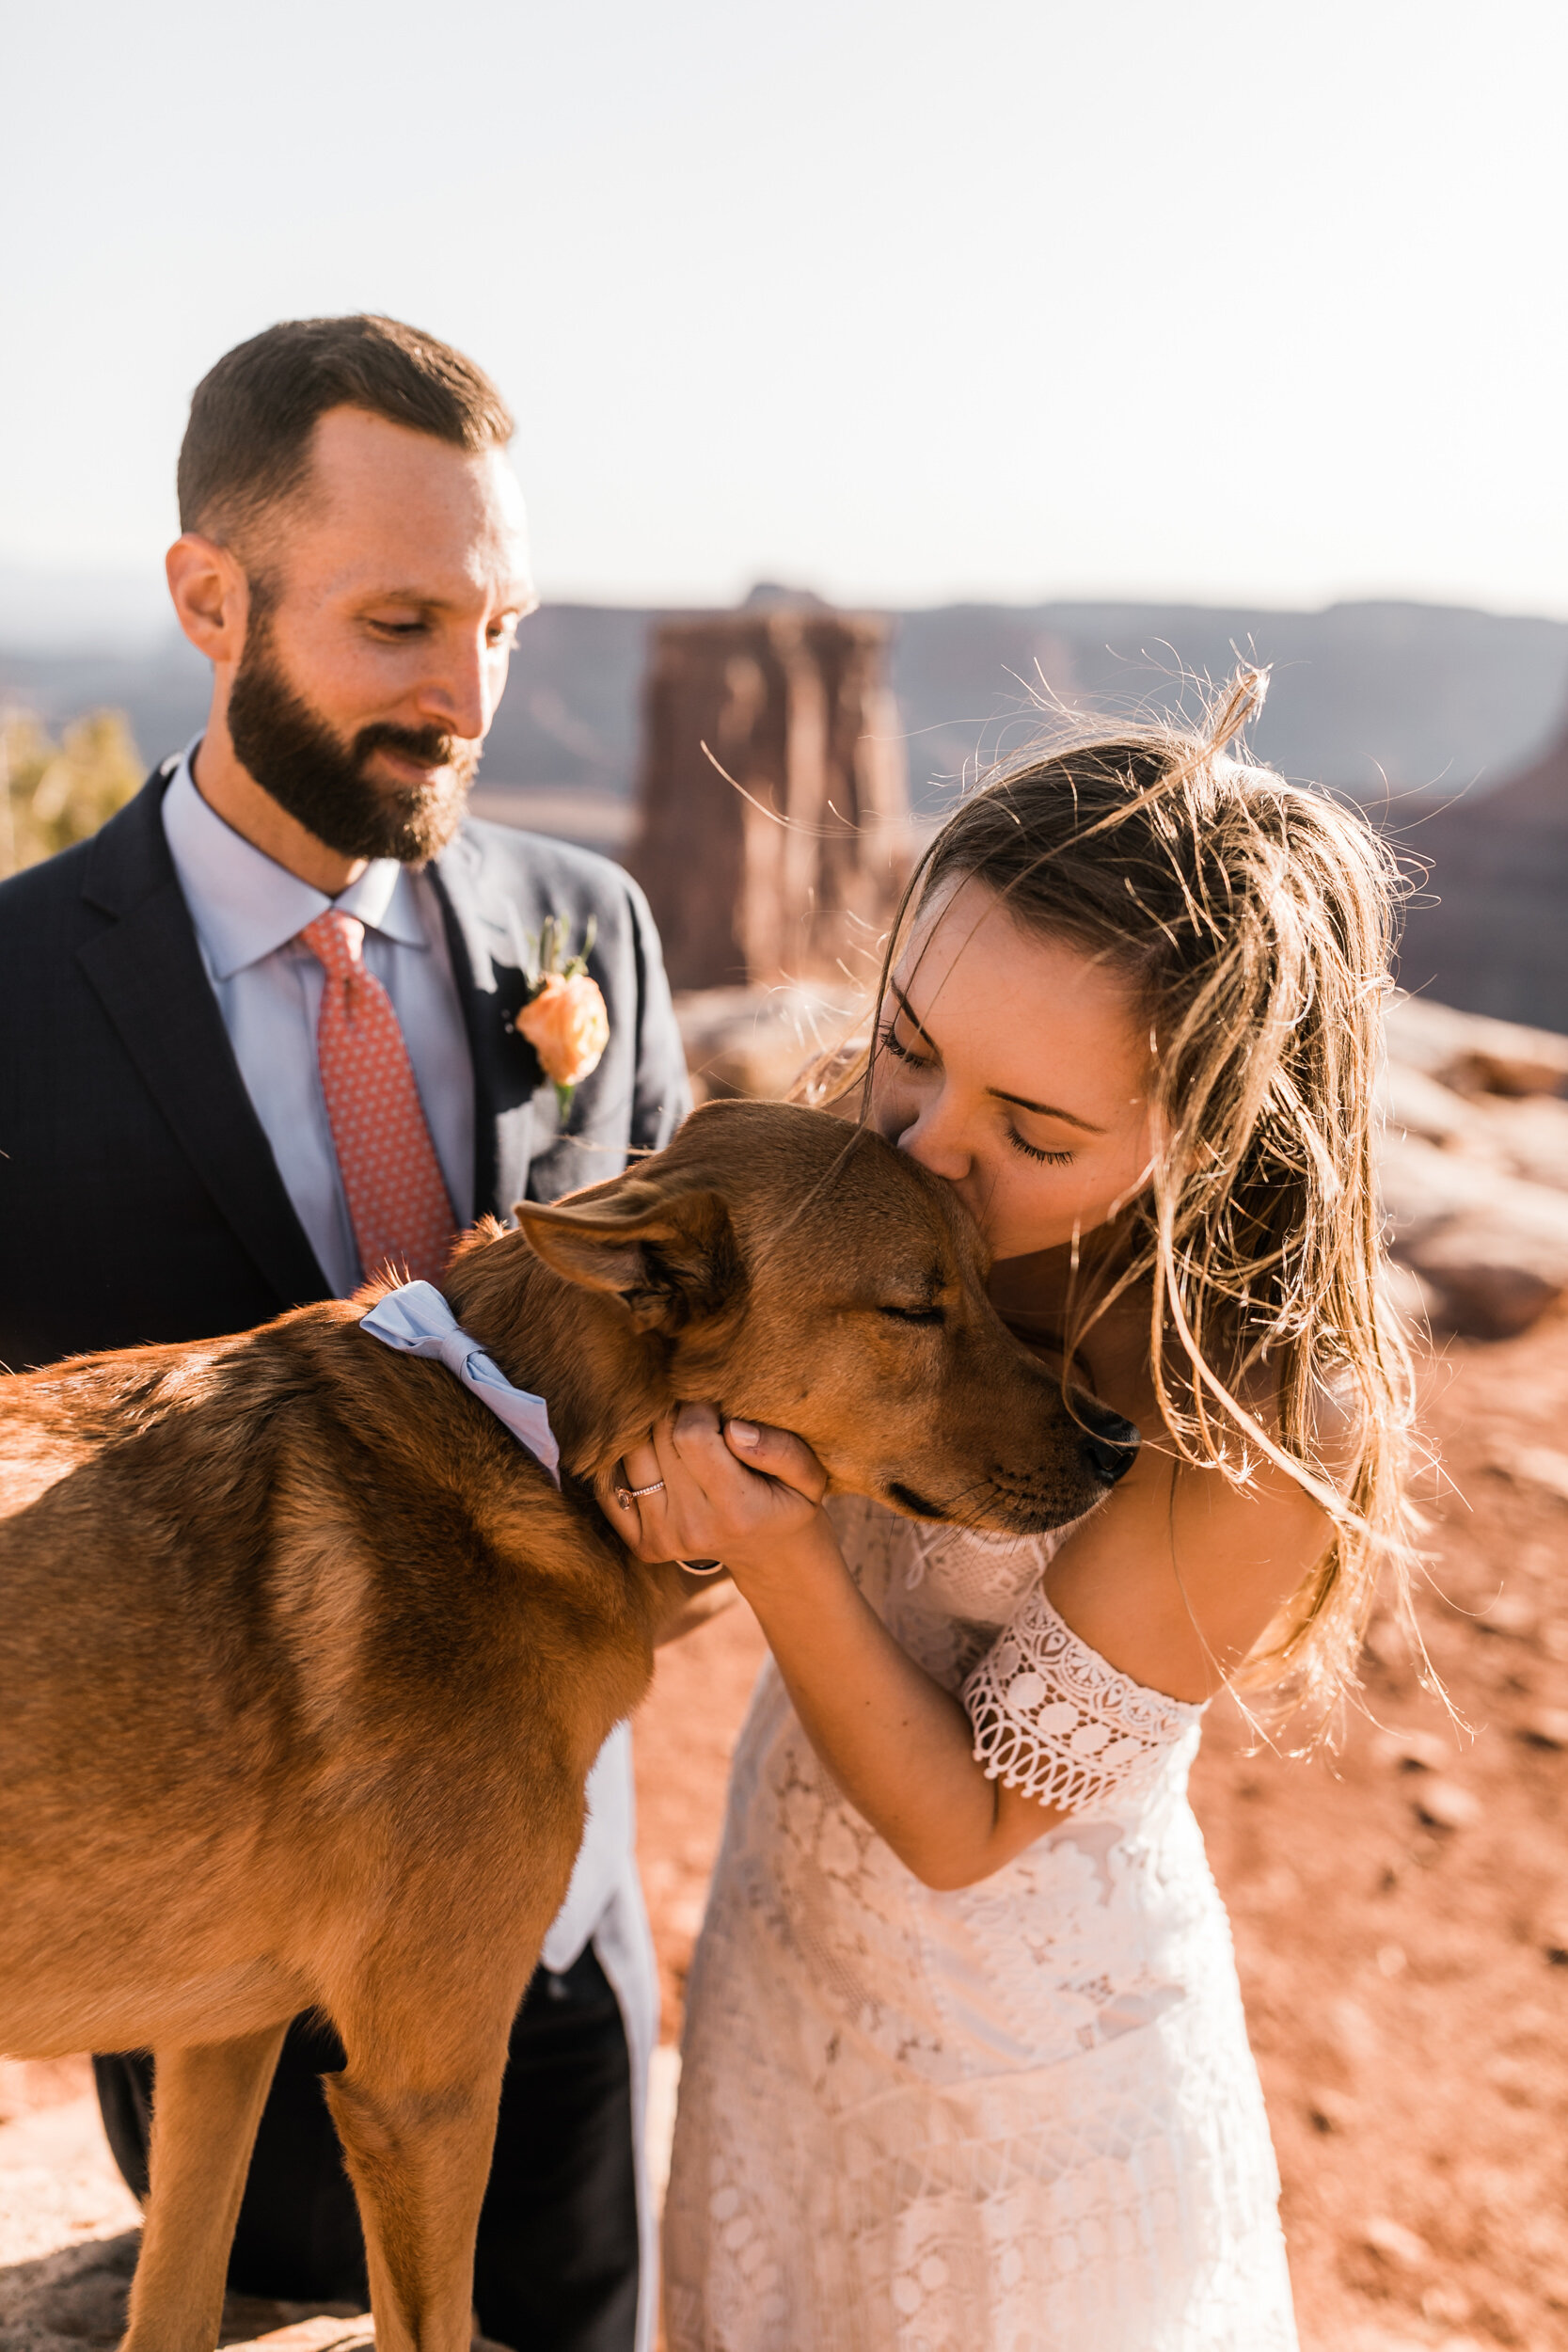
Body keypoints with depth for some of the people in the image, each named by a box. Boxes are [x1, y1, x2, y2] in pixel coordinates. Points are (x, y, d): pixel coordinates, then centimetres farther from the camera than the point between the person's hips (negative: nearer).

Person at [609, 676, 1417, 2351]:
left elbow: (966, 1828, -24)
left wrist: (779, 1561, -38)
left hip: (1019, 2060, -5)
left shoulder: (1266, 1430, -33)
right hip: (787, 1927, 6)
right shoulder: (879, 1152, -18)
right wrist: (667, 1449, -24)